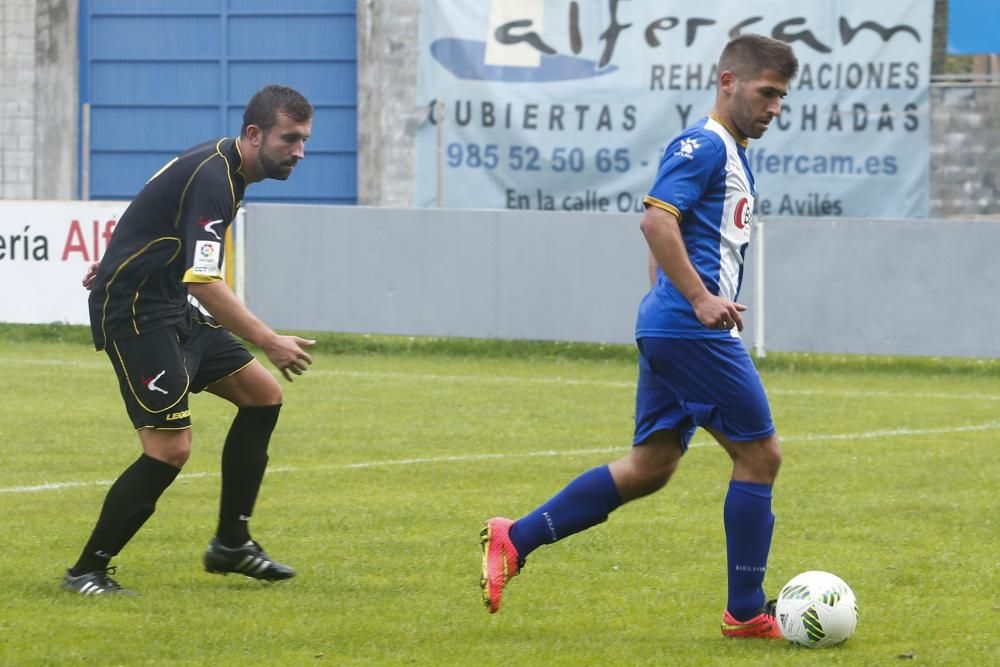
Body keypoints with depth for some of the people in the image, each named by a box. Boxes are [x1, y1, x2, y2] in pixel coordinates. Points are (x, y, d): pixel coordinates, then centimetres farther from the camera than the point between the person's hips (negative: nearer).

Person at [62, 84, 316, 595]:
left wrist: (120, 261, 32)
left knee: (262, 395, 9)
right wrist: (270, 343, -31)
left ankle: (230, 543, 16)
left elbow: (154, 216, 24)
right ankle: (87, 571, -4)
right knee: (170, 448, -15)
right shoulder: (212, 179, -24)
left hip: (171, 311, 11)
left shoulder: (222, 165, 8)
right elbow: (204, 283, -32)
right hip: (134, 314, -11)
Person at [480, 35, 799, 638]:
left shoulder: (733, 156, 20)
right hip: (692, 330, -10)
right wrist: (701, 299, -24)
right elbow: (657, 220, -22)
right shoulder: (705, 145, -11)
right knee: (760, 453, -3)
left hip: (669, 329, 10)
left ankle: (514, 539, 10)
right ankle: (746, 612, 2)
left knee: (650, 467, 10)